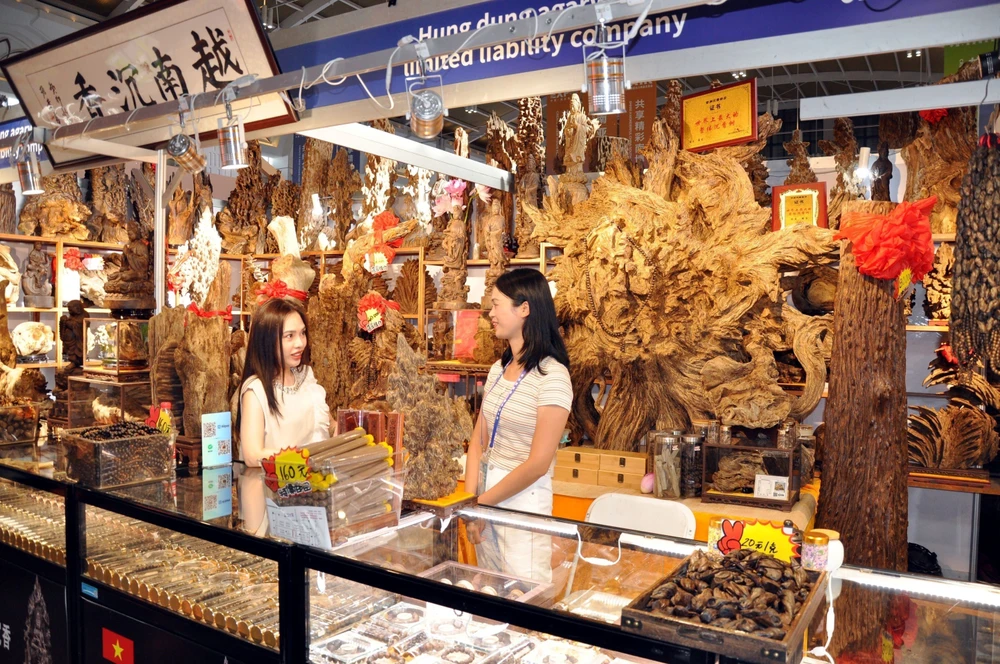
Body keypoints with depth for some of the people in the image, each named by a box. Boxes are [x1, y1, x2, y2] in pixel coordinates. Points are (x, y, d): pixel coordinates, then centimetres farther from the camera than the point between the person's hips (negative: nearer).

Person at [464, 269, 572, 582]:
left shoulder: (551, 377, -16)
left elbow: (538, 464, -17)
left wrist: (482, 501, -10)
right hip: (486, 495, 7)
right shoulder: (498, 369, 7)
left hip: (523, 497, -7)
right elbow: (479, 441, 8)